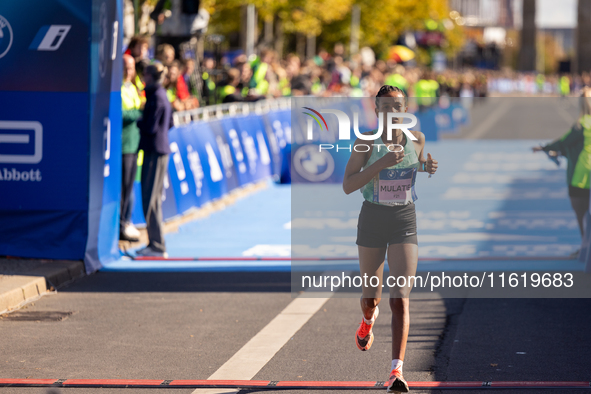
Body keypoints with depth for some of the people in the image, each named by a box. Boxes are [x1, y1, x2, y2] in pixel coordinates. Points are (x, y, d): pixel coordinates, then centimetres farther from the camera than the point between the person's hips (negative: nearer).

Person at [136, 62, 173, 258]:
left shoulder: (156, 96, -16)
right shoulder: (162, 94, 13)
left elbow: (150, 127, -20)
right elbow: (169, 123, 21)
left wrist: (138, 122, -1)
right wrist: (145, 122, 12)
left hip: (155, 150, -10)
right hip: (161, 148, 10)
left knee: (150, 198, -7)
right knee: (154, 197, 14)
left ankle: (157, 245, -7)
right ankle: (156, 243, 19)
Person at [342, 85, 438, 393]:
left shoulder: (417, 139, 1)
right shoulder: (366, 141, -7)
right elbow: (347, 186, -13)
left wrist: (427, 167, -2)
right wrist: (381, 163, -24)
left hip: (405, 221, 0)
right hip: (372, 219, 0)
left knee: (400, 299, -13)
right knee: (371, 296, 16)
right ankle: (368, 320, 55)